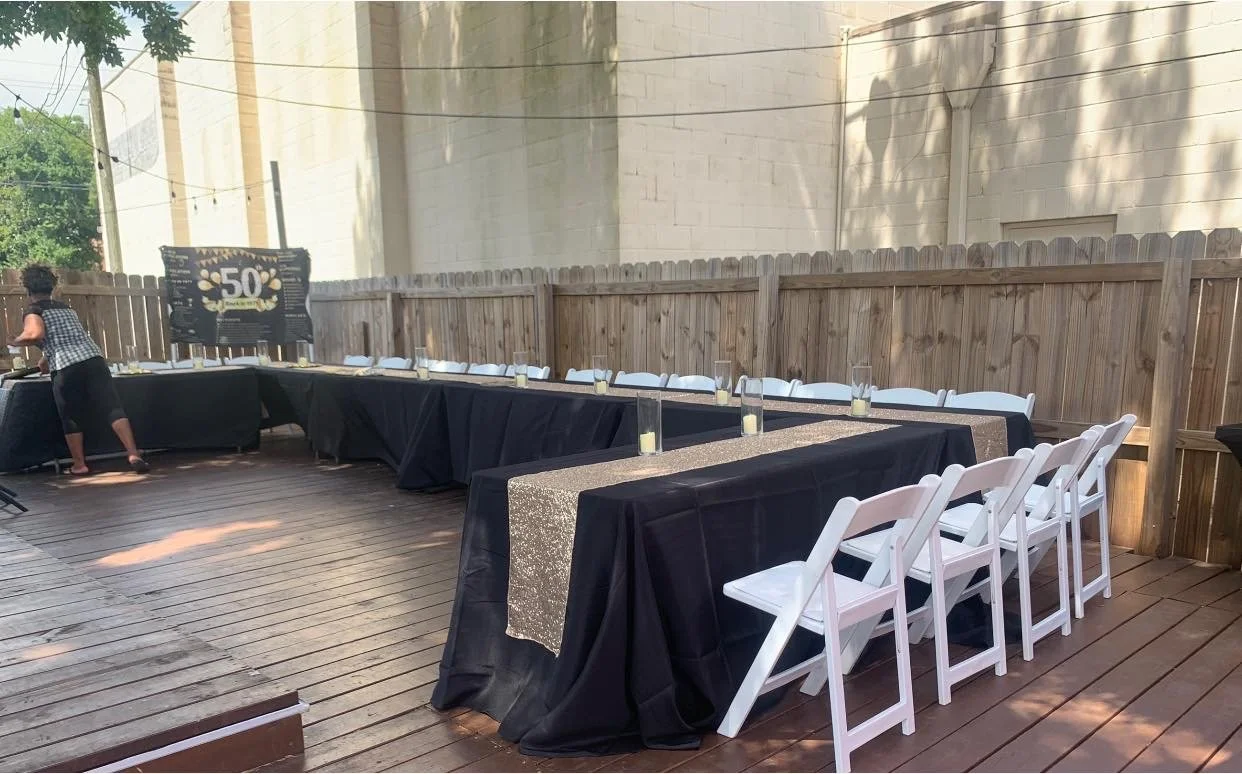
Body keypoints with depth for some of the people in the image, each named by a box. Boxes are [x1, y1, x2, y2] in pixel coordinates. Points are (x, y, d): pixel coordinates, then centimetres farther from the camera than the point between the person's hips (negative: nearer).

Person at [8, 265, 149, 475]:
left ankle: (79, 465, 17)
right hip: (94, 359, 4)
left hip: (66, 368, -4)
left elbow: (36, 334, -15)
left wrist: (15, 342, 4)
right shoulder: (66, 308, 26)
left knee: (71, 418, 12)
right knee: (113, 408, -4)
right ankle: (134, 455, -14)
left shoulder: (34, 311, 6)